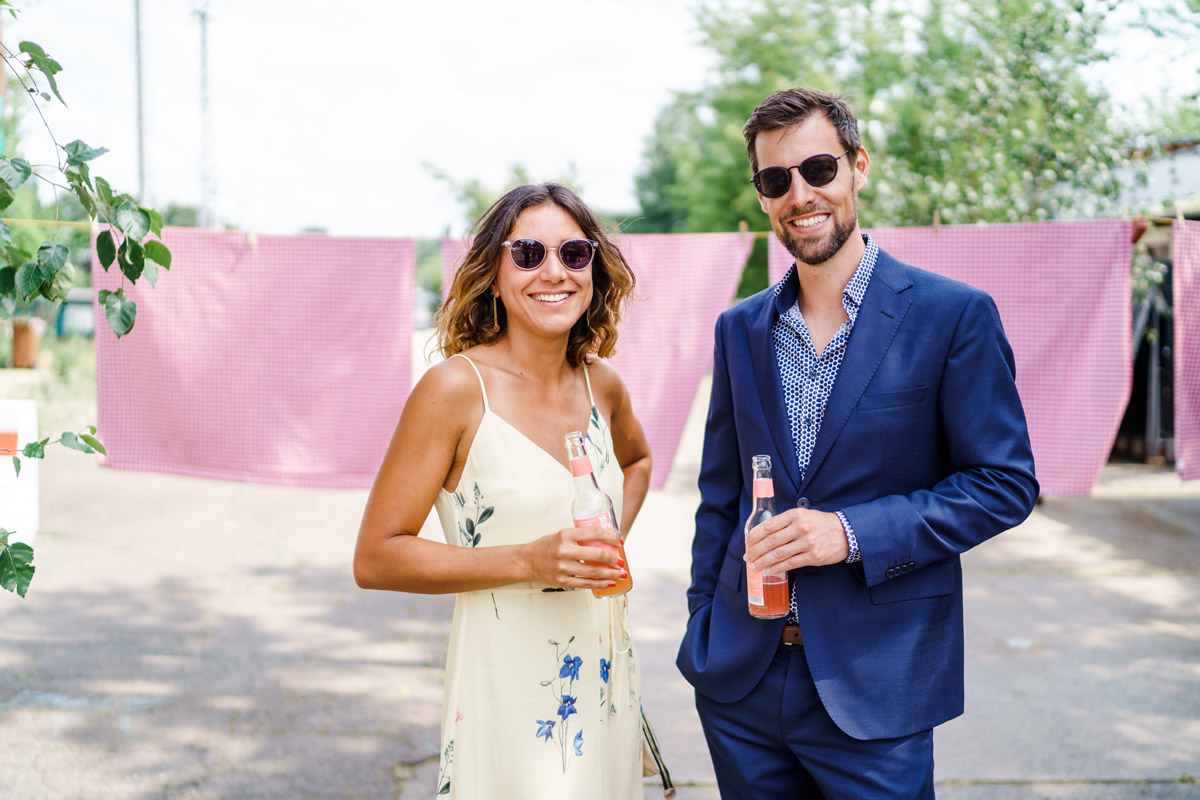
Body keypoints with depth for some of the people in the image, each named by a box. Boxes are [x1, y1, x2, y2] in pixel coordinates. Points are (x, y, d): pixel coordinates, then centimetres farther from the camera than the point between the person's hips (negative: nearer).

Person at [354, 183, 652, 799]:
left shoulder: (601, 384, 3)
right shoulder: (455, 389, -13)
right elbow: (375, 558, -13)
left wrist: (613, 542, 8)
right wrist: (529, 561, -22)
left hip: (605, 674, 6)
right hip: (508, 685, -5)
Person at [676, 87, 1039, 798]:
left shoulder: (955, 316, -8)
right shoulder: (741, 329, 7)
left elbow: (1007, 484, -8)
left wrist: (853, 532, -18)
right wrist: (702, 630, 8)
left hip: (874, 688, -4)